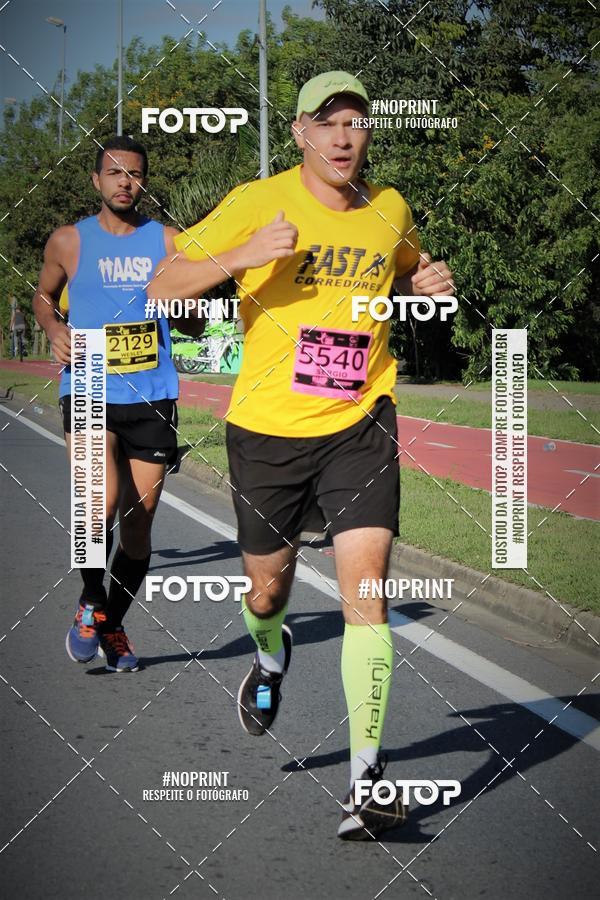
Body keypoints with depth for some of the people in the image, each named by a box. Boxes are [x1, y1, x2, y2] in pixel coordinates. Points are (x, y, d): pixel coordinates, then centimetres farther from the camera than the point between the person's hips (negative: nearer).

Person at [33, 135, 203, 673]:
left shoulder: (168, 241, 6)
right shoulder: (69, 241, 4)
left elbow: (195, 325, 10)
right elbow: (44, 295, 21)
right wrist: (56, 332, 1)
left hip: (153, 396, 2)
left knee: (139, 522, 6)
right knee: (103, 503, -22)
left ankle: (114, 625, 26)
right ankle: (90, 604, 4)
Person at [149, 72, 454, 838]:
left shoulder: (390, 210, 5)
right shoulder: (257, 202, -6)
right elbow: (162, 285, -7)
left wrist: (426, 286, 2)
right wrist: (241, 257, -24)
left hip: (359, 424, 1)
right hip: (267, 428, -1)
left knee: (365, 587, -13)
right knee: (268, 585, 13)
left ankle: (366, 772, -9)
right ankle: (271, 657, 51)